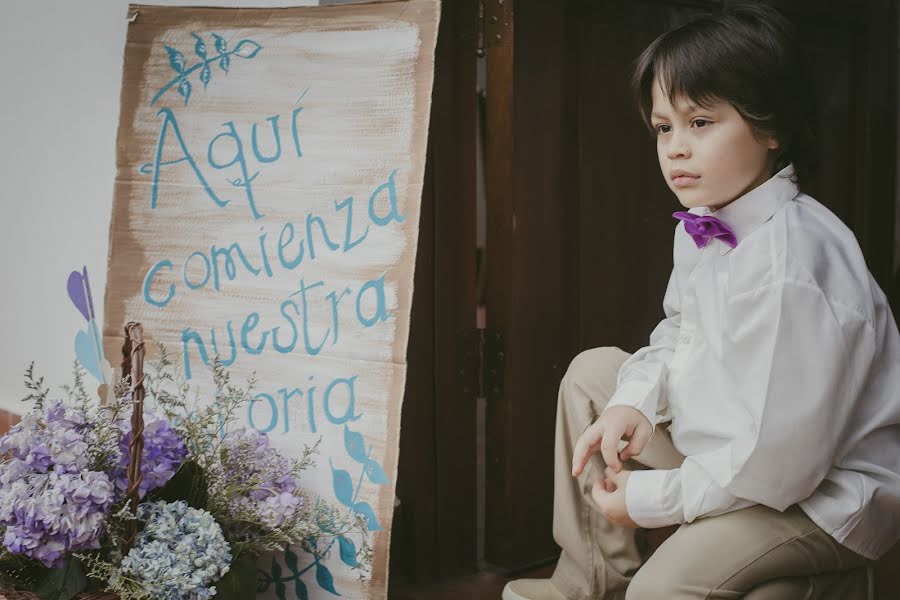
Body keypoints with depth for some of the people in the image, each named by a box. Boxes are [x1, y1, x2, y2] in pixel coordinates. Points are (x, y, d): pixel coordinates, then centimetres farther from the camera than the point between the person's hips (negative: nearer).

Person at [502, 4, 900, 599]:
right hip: (735, 446, 9)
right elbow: (680, 334, 15)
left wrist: (650, 498, -17)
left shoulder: (792, 264, -30)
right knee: (593, 372, 9)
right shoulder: (703, 225, -2)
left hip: (827, 489, -9)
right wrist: (634, 403, -5)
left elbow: (773, 460, -29)